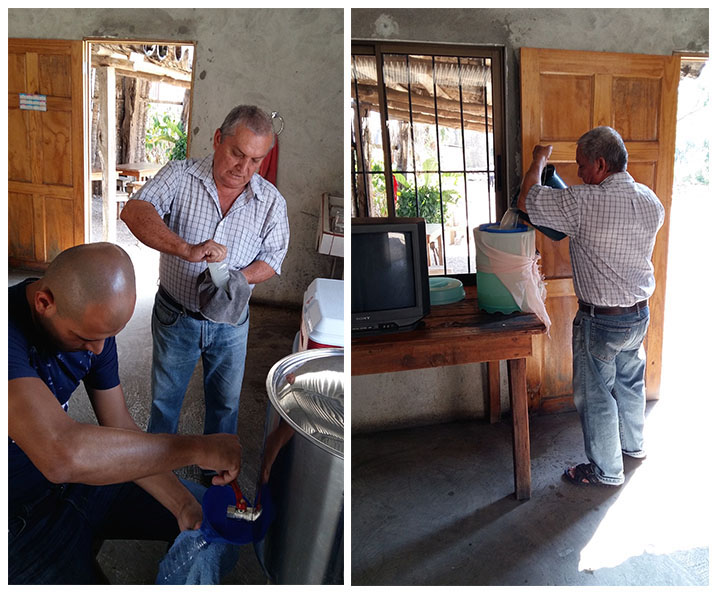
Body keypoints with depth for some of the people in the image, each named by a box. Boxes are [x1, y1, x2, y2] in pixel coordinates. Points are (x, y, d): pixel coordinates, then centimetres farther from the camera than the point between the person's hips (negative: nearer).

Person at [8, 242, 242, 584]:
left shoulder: (94, 325, -6)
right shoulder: (12, 330, -33)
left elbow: (120, 430, 0)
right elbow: (64, 454, -46)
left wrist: (182, 504, -9)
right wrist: (197, 448, -37)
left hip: (78, 477, 6)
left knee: (209, 517, 7)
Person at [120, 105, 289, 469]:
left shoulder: (272, 202, -10)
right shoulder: (180, 176, -16)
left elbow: (271, 260, -3)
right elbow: (134, 211, -31)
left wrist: (236, 279, -24)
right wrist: (188, 250, -46)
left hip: (230, 322, 1)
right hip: (175, 316, -1)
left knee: (226, 400, 20)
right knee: (165, 396, 20)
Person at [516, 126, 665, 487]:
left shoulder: (584, 203, -25)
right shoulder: (651, 201, -2)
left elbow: (526, 202, -16)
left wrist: (539, 161, 1)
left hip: (600, 320, -7)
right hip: (640, 313, 8)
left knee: (595, 395, 9)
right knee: (630, 381, 26)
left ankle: (606, 470, 24)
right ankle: (633, 444, 46)